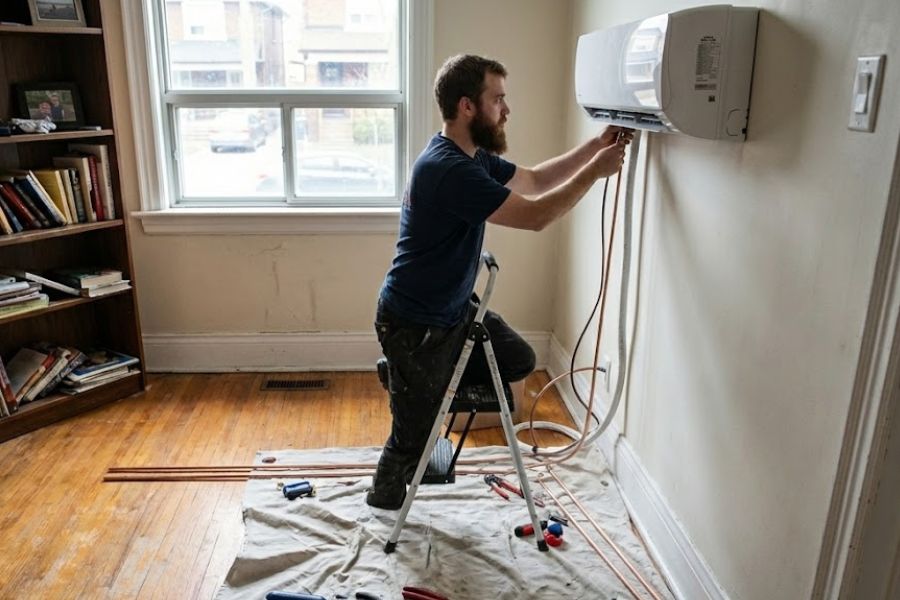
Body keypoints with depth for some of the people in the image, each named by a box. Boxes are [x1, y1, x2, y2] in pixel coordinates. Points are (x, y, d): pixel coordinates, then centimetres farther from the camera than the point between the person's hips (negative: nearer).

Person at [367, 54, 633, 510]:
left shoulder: (474, 157, 4)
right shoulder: (449, 169, -28)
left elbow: (533, 180, 13)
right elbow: (535, 216, -28)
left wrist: (594, 146, 2)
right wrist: (596, 170, -19)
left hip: (455, 308, 9)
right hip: (414, 325, -9)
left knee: (518, 363, 14)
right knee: (415, 433, 7)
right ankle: (383, 501, 34)